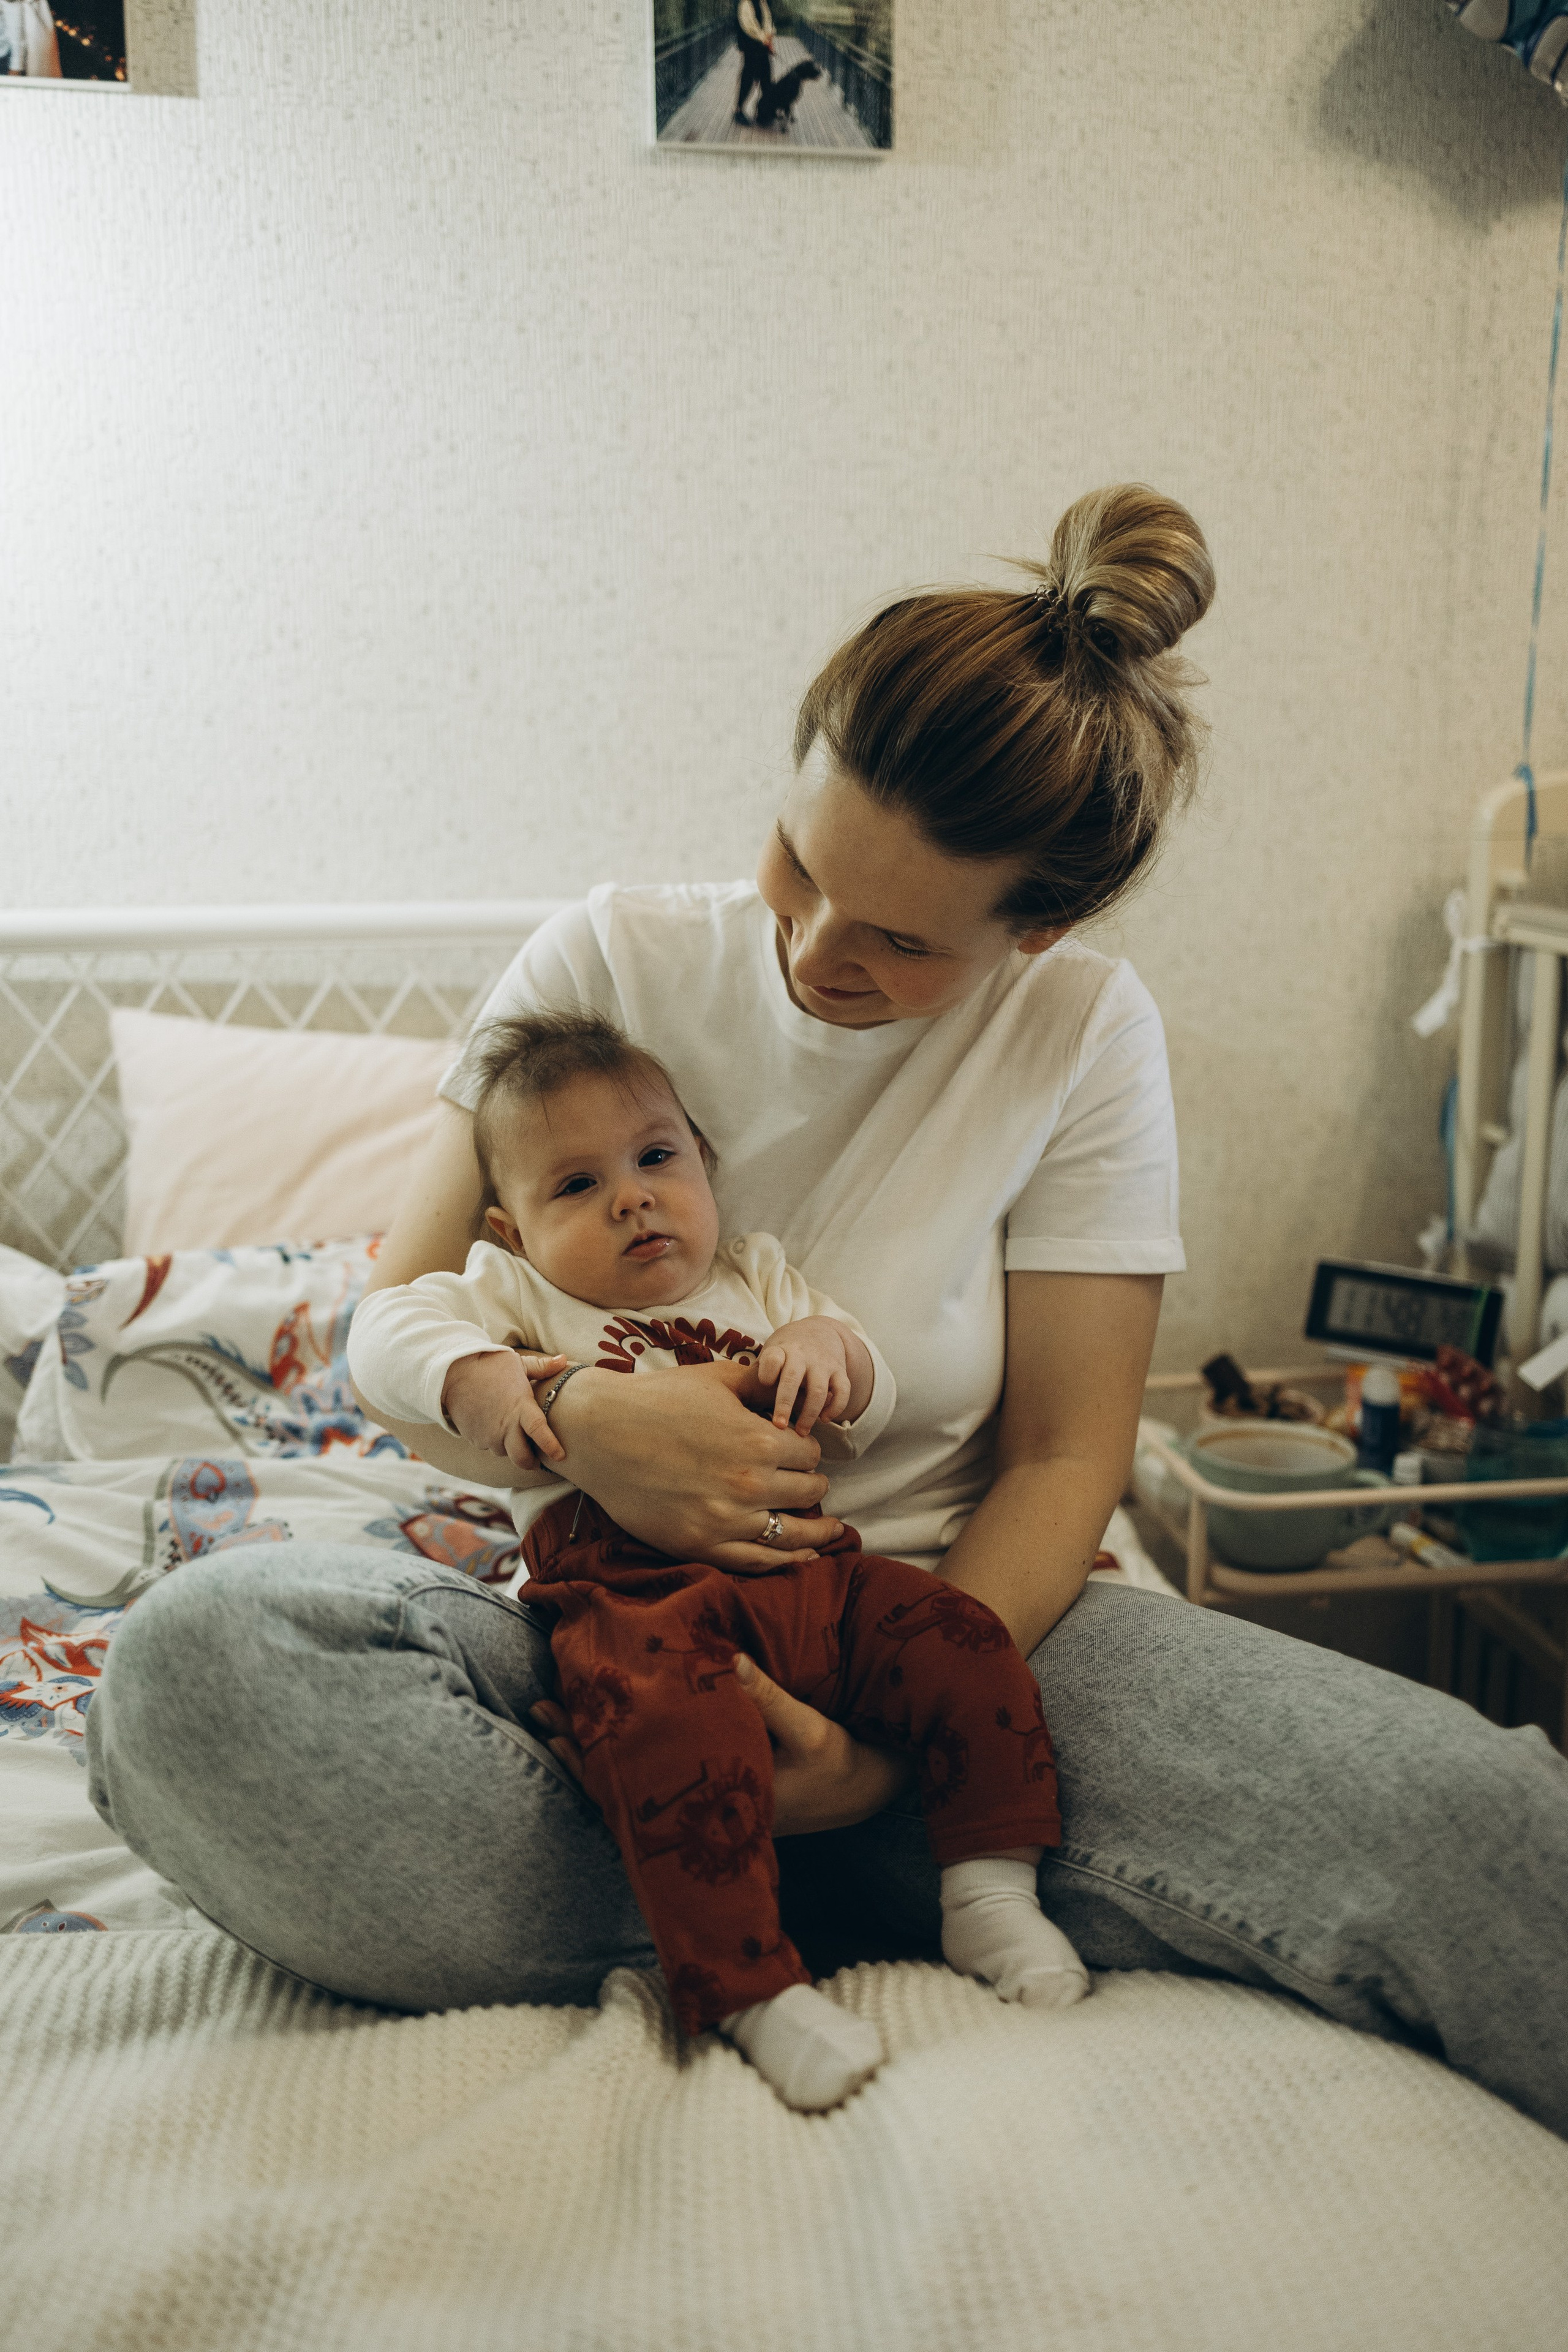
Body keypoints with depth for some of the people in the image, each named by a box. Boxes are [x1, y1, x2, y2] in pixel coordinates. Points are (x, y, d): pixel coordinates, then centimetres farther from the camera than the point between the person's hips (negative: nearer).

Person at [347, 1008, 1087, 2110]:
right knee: (672, 1730, -35)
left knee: (967, 1645, -13)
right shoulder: (521, 1293, 16)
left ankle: (990, 1891, 3)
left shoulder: (756, 1277, 24)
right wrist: (473, 1375, -18)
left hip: (805, 1570, 5)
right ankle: (752, 1987, -25)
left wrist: (827, 1346, -4)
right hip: (636, 1583, -4)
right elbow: (388, 1325, 2)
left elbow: (874, 1410, 19)